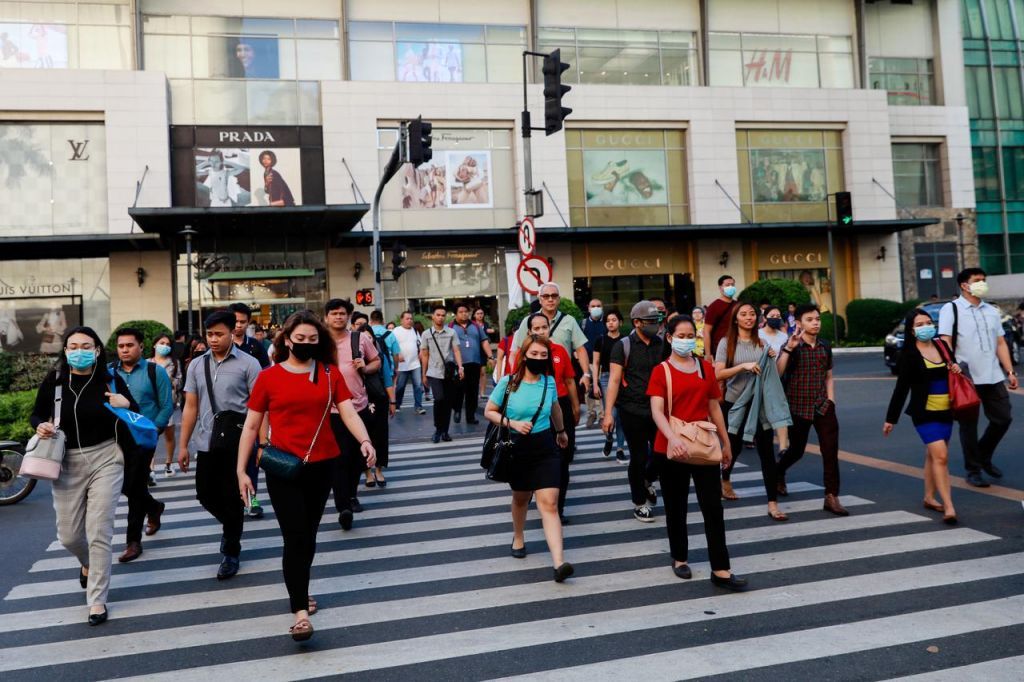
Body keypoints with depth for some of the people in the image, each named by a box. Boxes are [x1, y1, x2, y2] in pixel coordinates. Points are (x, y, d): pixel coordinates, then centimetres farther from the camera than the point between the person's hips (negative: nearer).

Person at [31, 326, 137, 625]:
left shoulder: (111, 380, -7)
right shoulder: (53, 381, -5)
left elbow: (136, 415, 4)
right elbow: (37, 414, 10)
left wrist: (127, 405, -19)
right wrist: (40, 426, -12)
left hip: (105, 459, -2)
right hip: (67, 463, 2)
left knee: (99, 533, -3)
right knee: (68, 535, 12)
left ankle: (97, 599, 13)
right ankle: (87, 563, 47)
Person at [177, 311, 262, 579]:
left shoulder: (248, 363, -5)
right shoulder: (197, 365, 8)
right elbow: (191, 407, 10)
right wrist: (183, 445, 9)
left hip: (236, 441, -4)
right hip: (206, 442, 4)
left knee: (231, 497, 4)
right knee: (205, 494, 11)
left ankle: (231, 552, 23)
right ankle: (231, 527, 40)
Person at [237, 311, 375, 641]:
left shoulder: (330, 374, 1)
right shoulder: (268, 377, -3)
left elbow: (348, 412, -8)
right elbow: (251, 426, 1)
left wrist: (365, 441, -26)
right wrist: (241, 469, -2)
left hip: (323, 465, 3)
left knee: (309, 534, 17)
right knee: (295, 538, -5)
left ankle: (301, 589, 38)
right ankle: (300, 612, -1)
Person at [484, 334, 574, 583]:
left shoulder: (549, 382, -3)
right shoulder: (508, 382, -11)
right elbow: (488, 412, -4)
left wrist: (561, 431, 32)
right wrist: (512, 423, -19)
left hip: (545, 448, 1)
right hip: (516, 448, -1)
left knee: (549, 504, -10)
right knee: (520, 497, 20)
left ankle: (558, 562, -17)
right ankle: (518, 538, 47)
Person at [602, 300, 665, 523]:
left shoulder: (662, 344, 6)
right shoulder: (623, 346, -7)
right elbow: (614, 380, -11)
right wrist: (608, 413, -18)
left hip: (659, 410, 4)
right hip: (633, 411, -4)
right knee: (639, 457, 4)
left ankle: (647, 481, 36)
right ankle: (640, 503, 21)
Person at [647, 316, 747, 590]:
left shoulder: (706, 368, 7)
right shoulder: (661, 371, -5)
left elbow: (714, 407, 14)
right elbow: (657, 411, -18)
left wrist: (726, 443, 15)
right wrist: (673, 438, -35)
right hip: (670, 448, -3)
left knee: (713, 507, -1)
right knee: (676, 507, 10)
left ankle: (720, 570, 3)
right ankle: (679, 559, 28)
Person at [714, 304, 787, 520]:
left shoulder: (762, 343, 7)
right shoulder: (727, 343, -4)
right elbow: (719, 374, -14)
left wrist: (771, 359, -5)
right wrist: (743, 366, -24)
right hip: (735, 403, -2)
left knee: (766, 451, -6)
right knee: (735, 446, 15)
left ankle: (773, 503, -5)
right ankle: (725, 480, 45)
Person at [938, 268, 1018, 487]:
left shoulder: (992, 311, 16)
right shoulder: (951, 309, -3)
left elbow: (1001, 344, 16)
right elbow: (945, 342, -12)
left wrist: (1010, 372, 9)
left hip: (993, 377, 5)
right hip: (967, 378, -5)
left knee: (1003, 418, 7)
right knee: (969, 425, 3)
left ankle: (984, 456, 30)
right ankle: (973, 470, 16)